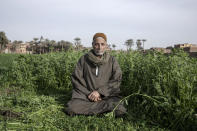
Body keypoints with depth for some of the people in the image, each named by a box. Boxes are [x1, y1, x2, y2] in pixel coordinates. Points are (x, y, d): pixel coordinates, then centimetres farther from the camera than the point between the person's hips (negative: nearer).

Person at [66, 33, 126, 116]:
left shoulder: (112, 60, 3)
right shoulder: (83, 59, 3)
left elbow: (117, 80, -4)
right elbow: (76, 79, 1)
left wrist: (99, 92, -15)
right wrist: (88, 93, -11)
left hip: (107, 96, 0)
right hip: (86, 95, 0)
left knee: (119, 110, -28)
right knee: (71, 108, -27)